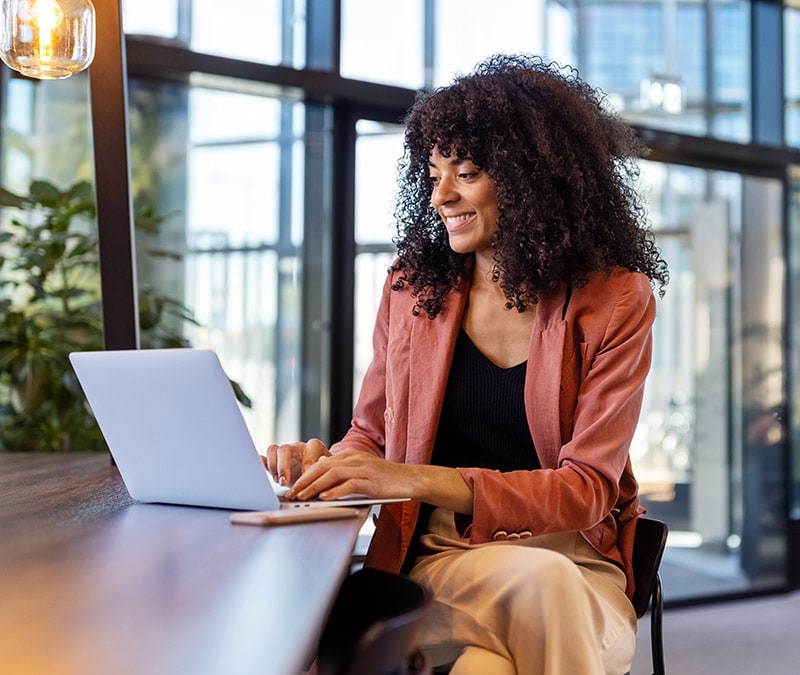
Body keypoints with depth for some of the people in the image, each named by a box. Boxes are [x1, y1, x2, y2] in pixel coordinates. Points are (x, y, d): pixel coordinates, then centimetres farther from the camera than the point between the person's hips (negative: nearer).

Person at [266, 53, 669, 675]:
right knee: (539, 581, -33)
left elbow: (586, 489, -10)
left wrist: (416, 479, -21)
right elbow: (371, 434, 16)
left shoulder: (616, 301, -2)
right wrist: (326, 462, -9)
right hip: (441, 557, 1)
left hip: (580, 563, -1)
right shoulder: (413, 286, 8)